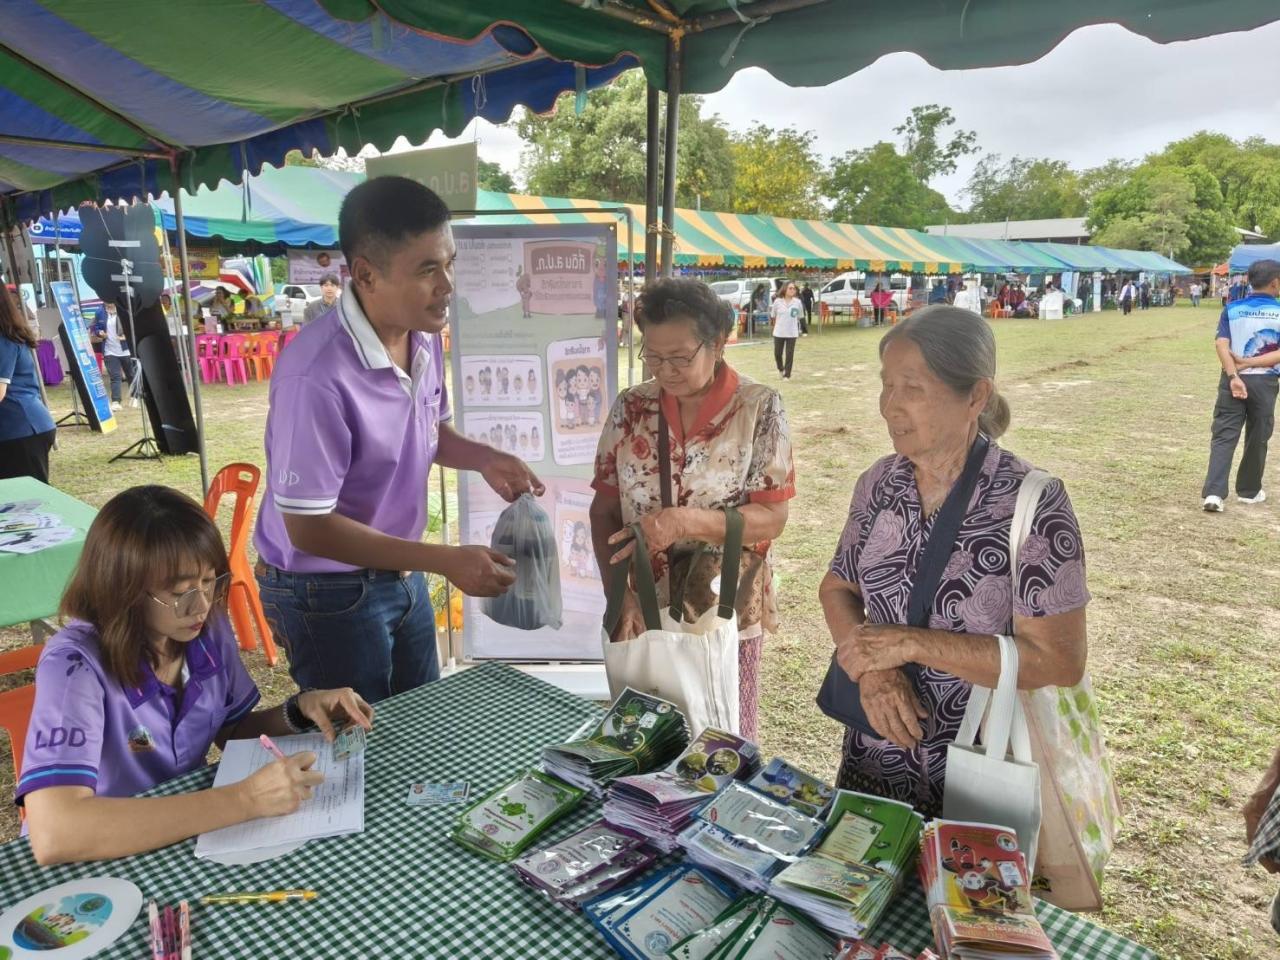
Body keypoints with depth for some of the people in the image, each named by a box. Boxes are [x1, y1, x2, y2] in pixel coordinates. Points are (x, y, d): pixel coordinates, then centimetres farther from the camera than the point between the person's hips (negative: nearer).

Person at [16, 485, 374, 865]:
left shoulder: (209, 629, -8)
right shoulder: (75, 665, -23)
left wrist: (298, 710, -11)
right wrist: (245, 800, -34)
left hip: (188, 832, 4)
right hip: (99, 861, -4)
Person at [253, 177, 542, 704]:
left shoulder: (423, 335, -6)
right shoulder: (317, 375, -31)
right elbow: (308, 526, -26)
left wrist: (483, 458, -10)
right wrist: (445, 561, -27)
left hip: (401, 575, 7)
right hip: (328, 592, -7)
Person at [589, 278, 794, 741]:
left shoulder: (758, 407, -9)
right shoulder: (631, 407, -1)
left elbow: (772, 517, -11)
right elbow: (604, 510, 2)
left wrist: (686, 521, -26)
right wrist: (620, 594, -11)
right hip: (641, 610, 3)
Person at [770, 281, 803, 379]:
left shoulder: (797, 302, -3)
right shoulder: (777, 302, -3)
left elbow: (799, 316, 7)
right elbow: (773, 316, 7)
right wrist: (777, 326, 9)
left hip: (792, 333, -1)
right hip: (778, 333, 1)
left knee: (789, 355, 0)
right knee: (777, 353, 7)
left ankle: (787, 375, 11)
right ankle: (781, 368, 36)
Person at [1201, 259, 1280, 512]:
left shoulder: (1232, 309, 1)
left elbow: (1221, 344, -10)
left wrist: (1234, 376, -14)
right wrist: (1250, 363, -9)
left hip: (1233, 380, 1)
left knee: (1224, 436, 0)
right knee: (1257, 439, 14)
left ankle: (1214, 493, -15)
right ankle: (1249, 491, 27)